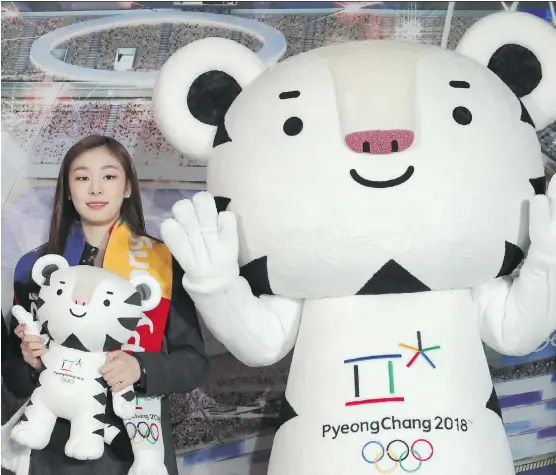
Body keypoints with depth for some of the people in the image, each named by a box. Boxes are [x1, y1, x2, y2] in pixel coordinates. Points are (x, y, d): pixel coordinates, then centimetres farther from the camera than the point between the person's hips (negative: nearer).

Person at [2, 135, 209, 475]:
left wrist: (141, 369, -22)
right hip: (56, 447, 2)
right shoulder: (36, 267, -1)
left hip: (137, 445, -1)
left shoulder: (162, 262, -6)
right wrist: (31, 364, -14)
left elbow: (195, 362, -5)